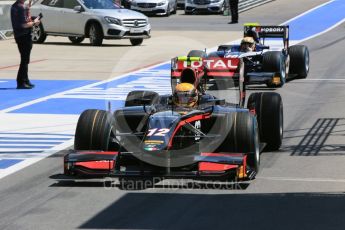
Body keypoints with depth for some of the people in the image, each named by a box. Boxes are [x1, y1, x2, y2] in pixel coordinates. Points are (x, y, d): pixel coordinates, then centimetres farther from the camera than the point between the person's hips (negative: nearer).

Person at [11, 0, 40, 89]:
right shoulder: (22, 7, -19)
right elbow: (24, 24, -24)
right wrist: (34, 23, -8)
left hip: (18, 35, 10)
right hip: (24, 36, -10)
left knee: (25, 59, 19)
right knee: (25, 60, -5)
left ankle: (25, 81, 26)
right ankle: (21, 82, -4)